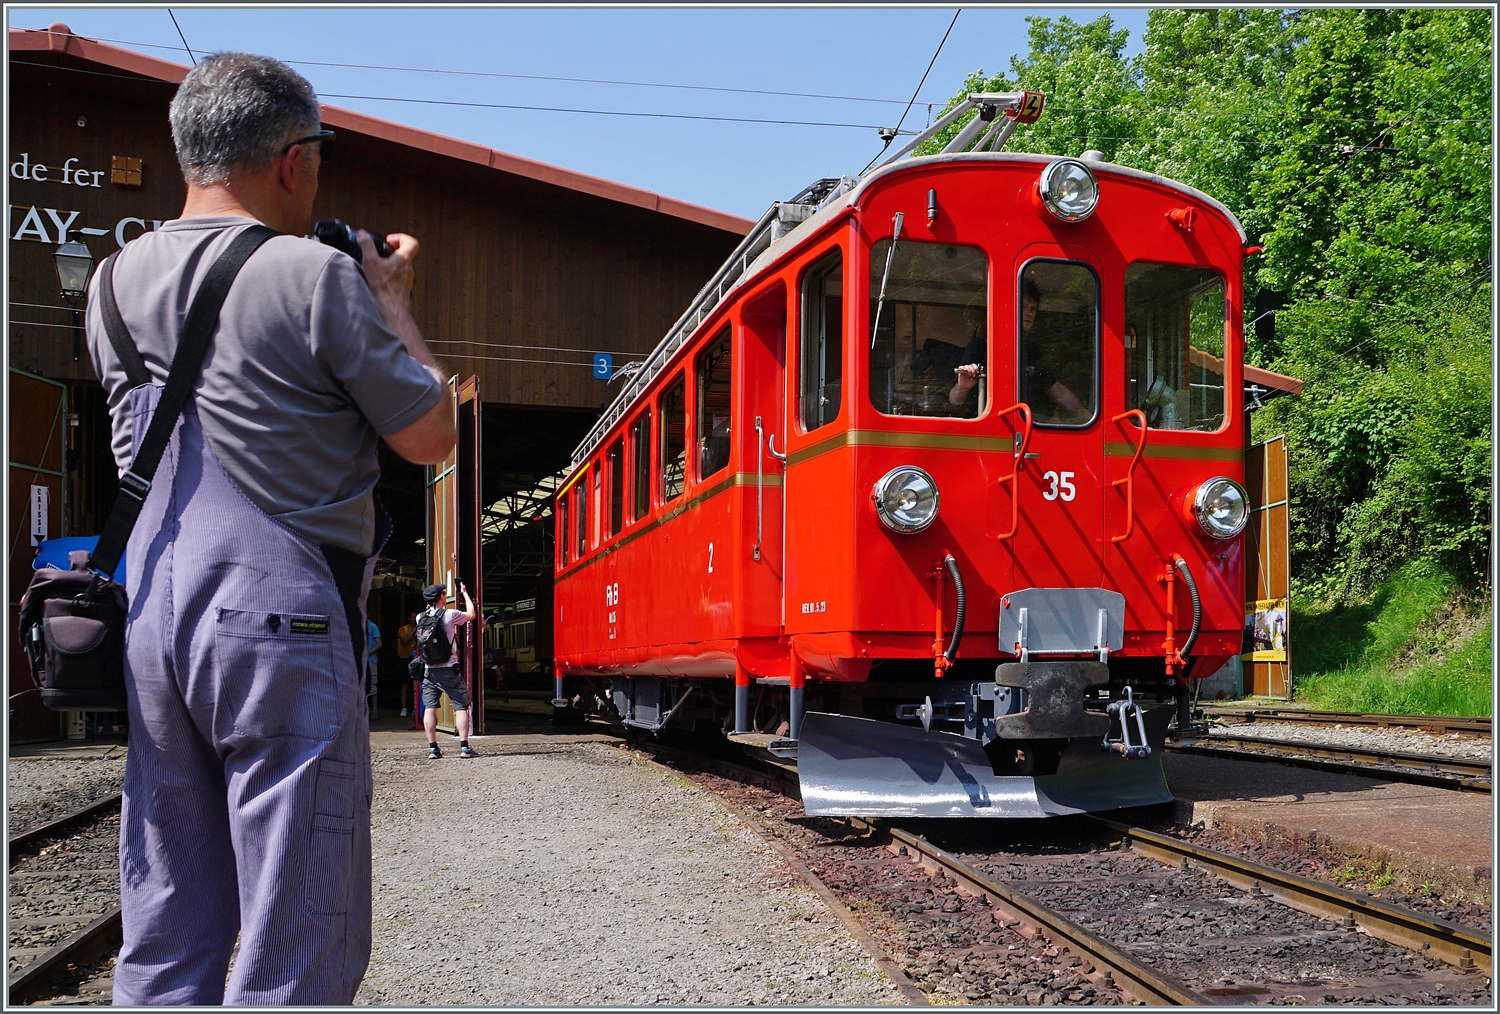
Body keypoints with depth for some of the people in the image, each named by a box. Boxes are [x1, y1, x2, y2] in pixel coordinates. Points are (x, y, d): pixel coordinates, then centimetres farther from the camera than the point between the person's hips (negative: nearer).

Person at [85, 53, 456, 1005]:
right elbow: (430, 435, -3)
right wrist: (393, 305, 11)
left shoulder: (117, 280, 11)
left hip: (149, 616, 7)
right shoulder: (314, 276, -9)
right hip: (277, 616, -7)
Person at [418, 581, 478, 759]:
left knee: (430, 708, 6)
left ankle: (432, 748, 4)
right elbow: (471, 614, 11)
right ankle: (464, 747, -4)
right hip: (448, 669, -4)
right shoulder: (449, 614, -7)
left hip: (429, 669, 4)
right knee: (461, 706, 1)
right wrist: (465, 593, 21)